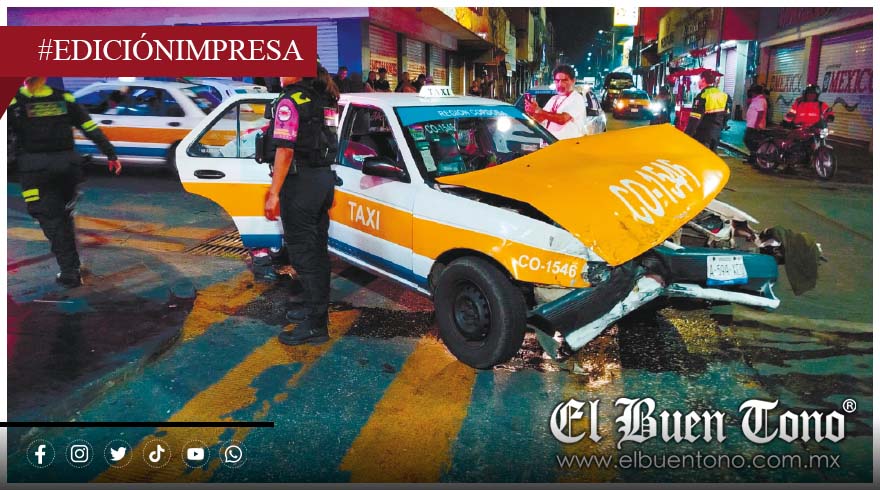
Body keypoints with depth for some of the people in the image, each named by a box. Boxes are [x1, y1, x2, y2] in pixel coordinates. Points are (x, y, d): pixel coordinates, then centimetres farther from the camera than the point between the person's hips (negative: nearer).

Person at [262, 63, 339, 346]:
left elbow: (285, 150, -19)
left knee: (302, 251, -5)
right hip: (324, 177, 9)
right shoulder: (324, 100, 13)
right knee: (317, 248, 16)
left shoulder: (290, 101, -12)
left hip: (300, 181, -9)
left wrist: (274, 193, -19)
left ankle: (315, 324, -3)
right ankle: (316, 306, 29)